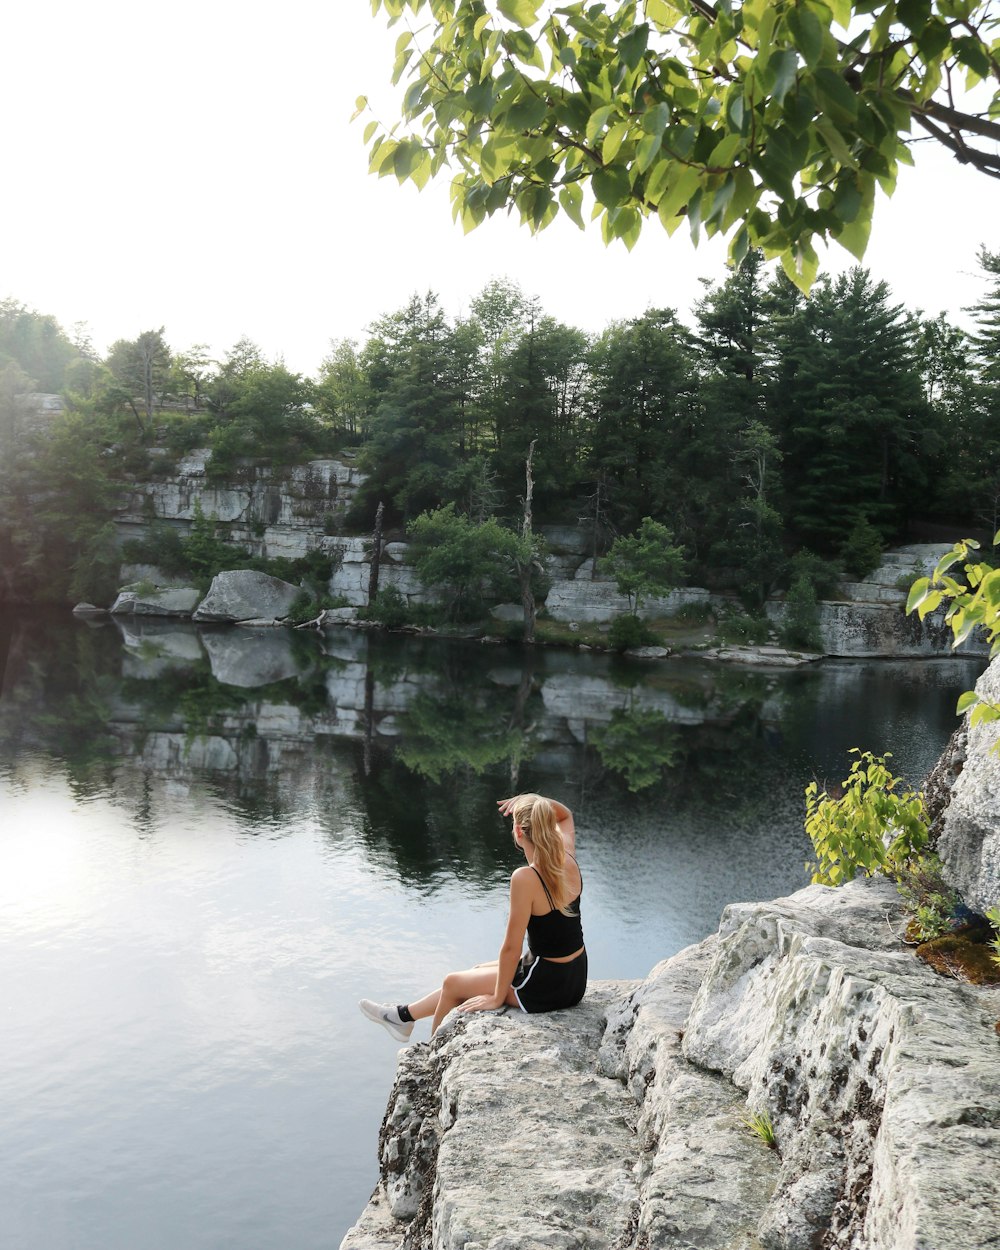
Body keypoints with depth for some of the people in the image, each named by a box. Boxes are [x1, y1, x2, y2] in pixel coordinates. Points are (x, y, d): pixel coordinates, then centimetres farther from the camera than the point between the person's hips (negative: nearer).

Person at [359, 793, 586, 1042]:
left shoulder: (526, 878, -27)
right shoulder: (568, 860, -6)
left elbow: (511, 949, -21)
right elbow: (564, 815, 16)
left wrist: (497, 998, -8)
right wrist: (530, 801, -2)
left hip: (545, 988, -7)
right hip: (575, 978, 7)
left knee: (452, 983, 17)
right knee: (477, 972, 26)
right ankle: (404, 1015, 43)